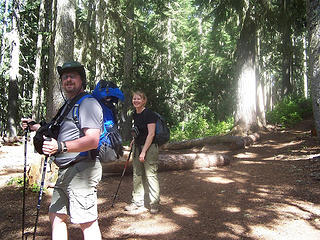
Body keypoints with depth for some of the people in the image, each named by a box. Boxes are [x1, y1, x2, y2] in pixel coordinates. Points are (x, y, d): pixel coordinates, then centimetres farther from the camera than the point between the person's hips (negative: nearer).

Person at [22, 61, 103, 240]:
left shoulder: (88, 103, -12)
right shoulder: (69, 104, 20)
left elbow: (93, 140, -23)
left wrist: (61, 146, -34)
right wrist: (35, 126, 24)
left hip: (82, 170, -10)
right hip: (65, 171, 10)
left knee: (87, 221, -5)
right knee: (56, 215, 17)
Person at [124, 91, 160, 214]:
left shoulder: (149, 114, -12)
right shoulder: (135, 115, 12)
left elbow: (151, 133, -17)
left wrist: (143, 151, -19)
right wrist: (135, 140, 10)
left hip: (149, 148, -8)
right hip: (137, 147, 8)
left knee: (151, 175, -3)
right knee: (137, 175, 11)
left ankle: (154, 204, 9)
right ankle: (137, 204, 22)